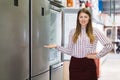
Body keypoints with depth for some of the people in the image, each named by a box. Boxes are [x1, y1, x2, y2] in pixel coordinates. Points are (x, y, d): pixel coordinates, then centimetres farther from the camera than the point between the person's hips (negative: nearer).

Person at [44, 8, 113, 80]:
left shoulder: (94, 31, -1)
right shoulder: (73, 31, 7)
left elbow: (109, 45, -4)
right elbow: (69, 51, 7)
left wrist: (98, 56, -5)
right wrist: (56, 46, -1)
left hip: (88, 64, -2)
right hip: (75, 64, 2)